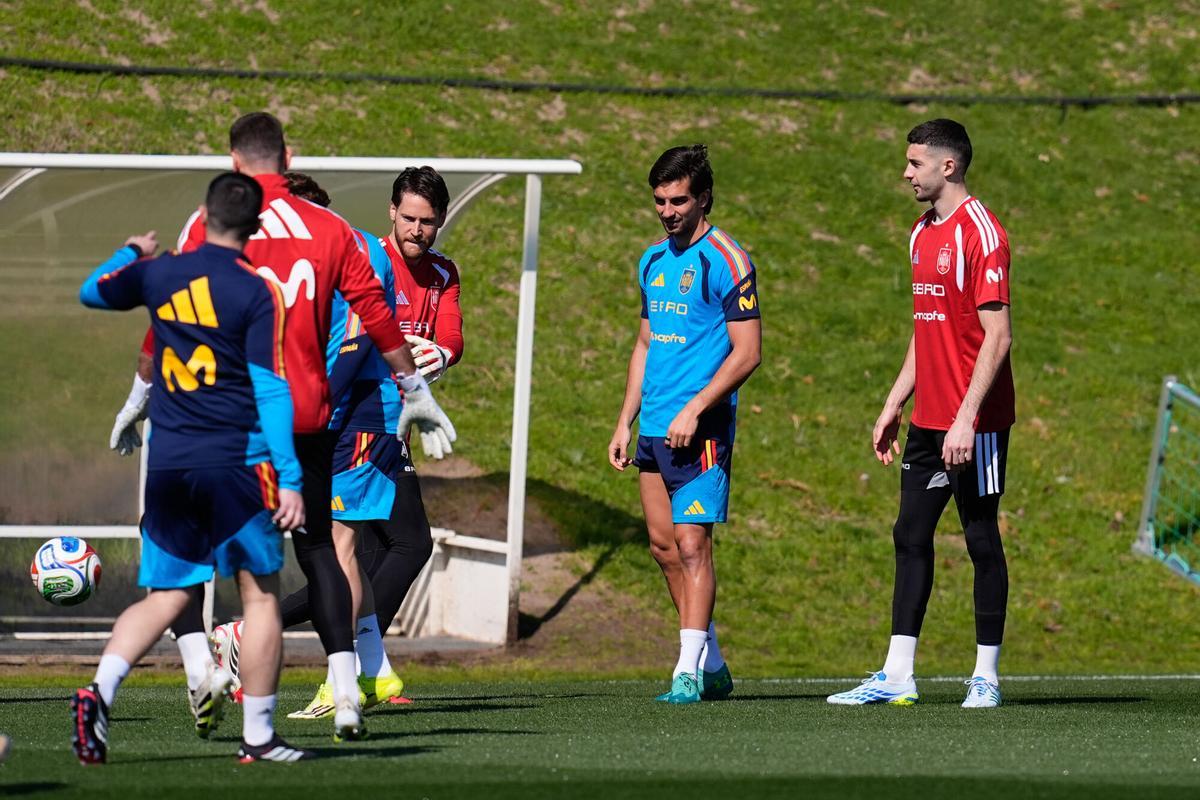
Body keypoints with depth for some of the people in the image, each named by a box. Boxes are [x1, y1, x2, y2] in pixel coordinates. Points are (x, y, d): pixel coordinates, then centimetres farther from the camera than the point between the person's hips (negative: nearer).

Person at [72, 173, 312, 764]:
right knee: (260, 594, 6)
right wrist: (289, 479, -11)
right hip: (236, 460, -4)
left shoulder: (159, 276, 5)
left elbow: (92, 292, 25)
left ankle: (101, 689, -15)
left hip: (167, 464, 4)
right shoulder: (257, 293, -8)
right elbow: (270, 389, -11)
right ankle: (258, 737, 6)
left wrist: (130, 252, 45)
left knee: (165, 595, 9)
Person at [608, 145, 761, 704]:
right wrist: (625, 423, 17)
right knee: (663, 544, 8)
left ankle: (689, 672, -12)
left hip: (701, 428, -8)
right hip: (655, 428, 8)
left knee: (691, 543, -11)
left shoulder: (726, 261, -8)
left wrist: (693, 411, -18)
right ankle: (714, 664, 17)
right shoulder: (653, 262, 16)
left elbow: (747, 352, -12)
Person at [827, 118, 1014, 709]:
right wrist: (893, 405, 19)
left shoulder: (980, 233, -13)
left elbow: (997, 337, -17)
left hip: (974, 423, -9)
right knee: (911, 537, 6)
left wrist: (966, 418, -22)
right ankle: (896, 676, 7)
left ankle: (986, 676, 6)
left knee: (981, 537, -1)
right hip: (928, 418, 9)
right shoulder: (923, 234, 14)